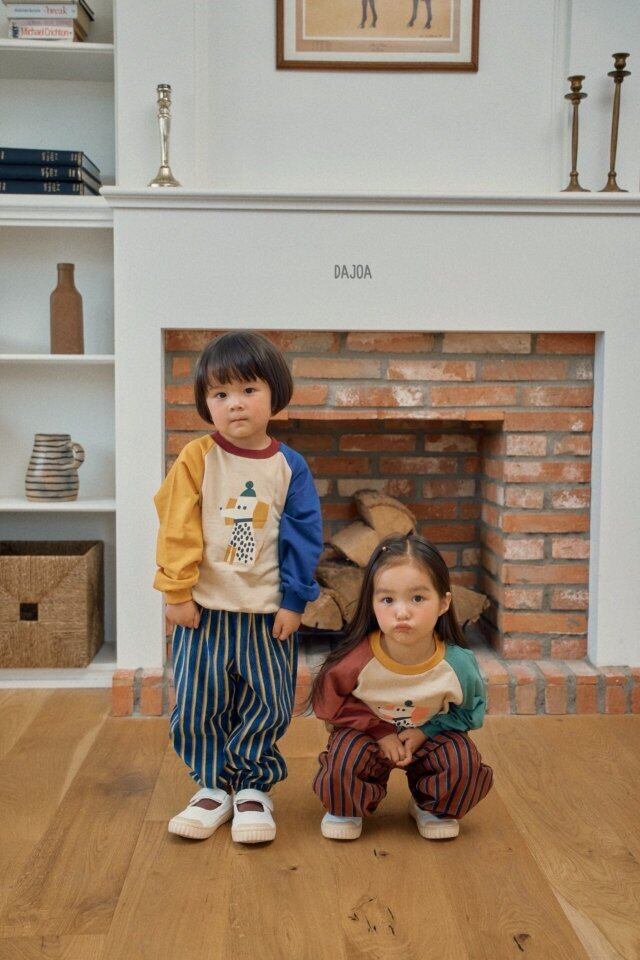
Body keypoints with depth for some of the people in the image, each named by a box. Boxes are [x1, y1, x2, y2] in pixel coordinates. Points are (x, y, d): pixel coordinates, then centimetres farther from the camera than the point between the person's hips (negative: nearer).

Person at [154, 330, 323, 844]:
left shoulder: (289, 467, -2)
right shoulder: (196, 459, -6)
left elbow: (303, 538, -1)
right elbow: (177, 531, -7)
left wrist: (294, 601, -5)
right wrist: (177, 593, -10)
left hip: (269, 613, 1)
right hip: (206, 609, 0)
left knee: (266, 708, 8)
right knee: (200, 707, 8)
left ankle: (253, 787, 28)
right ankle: (213, 787, 28)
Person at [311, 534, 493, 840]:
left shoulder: (458, 664, -26)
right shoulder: (357, 659, -30)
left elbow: (469, 712, -5)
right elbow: (328, 702, -12)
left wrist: (424, 732, -20)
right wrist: (380, 731, -19)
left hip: (431, 735, 2)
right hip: (367, 734, -1)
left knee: (464, 762, -24)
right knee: (343, 762, -29)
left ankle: (433, 807, 10)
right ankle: (347, 808, 7)